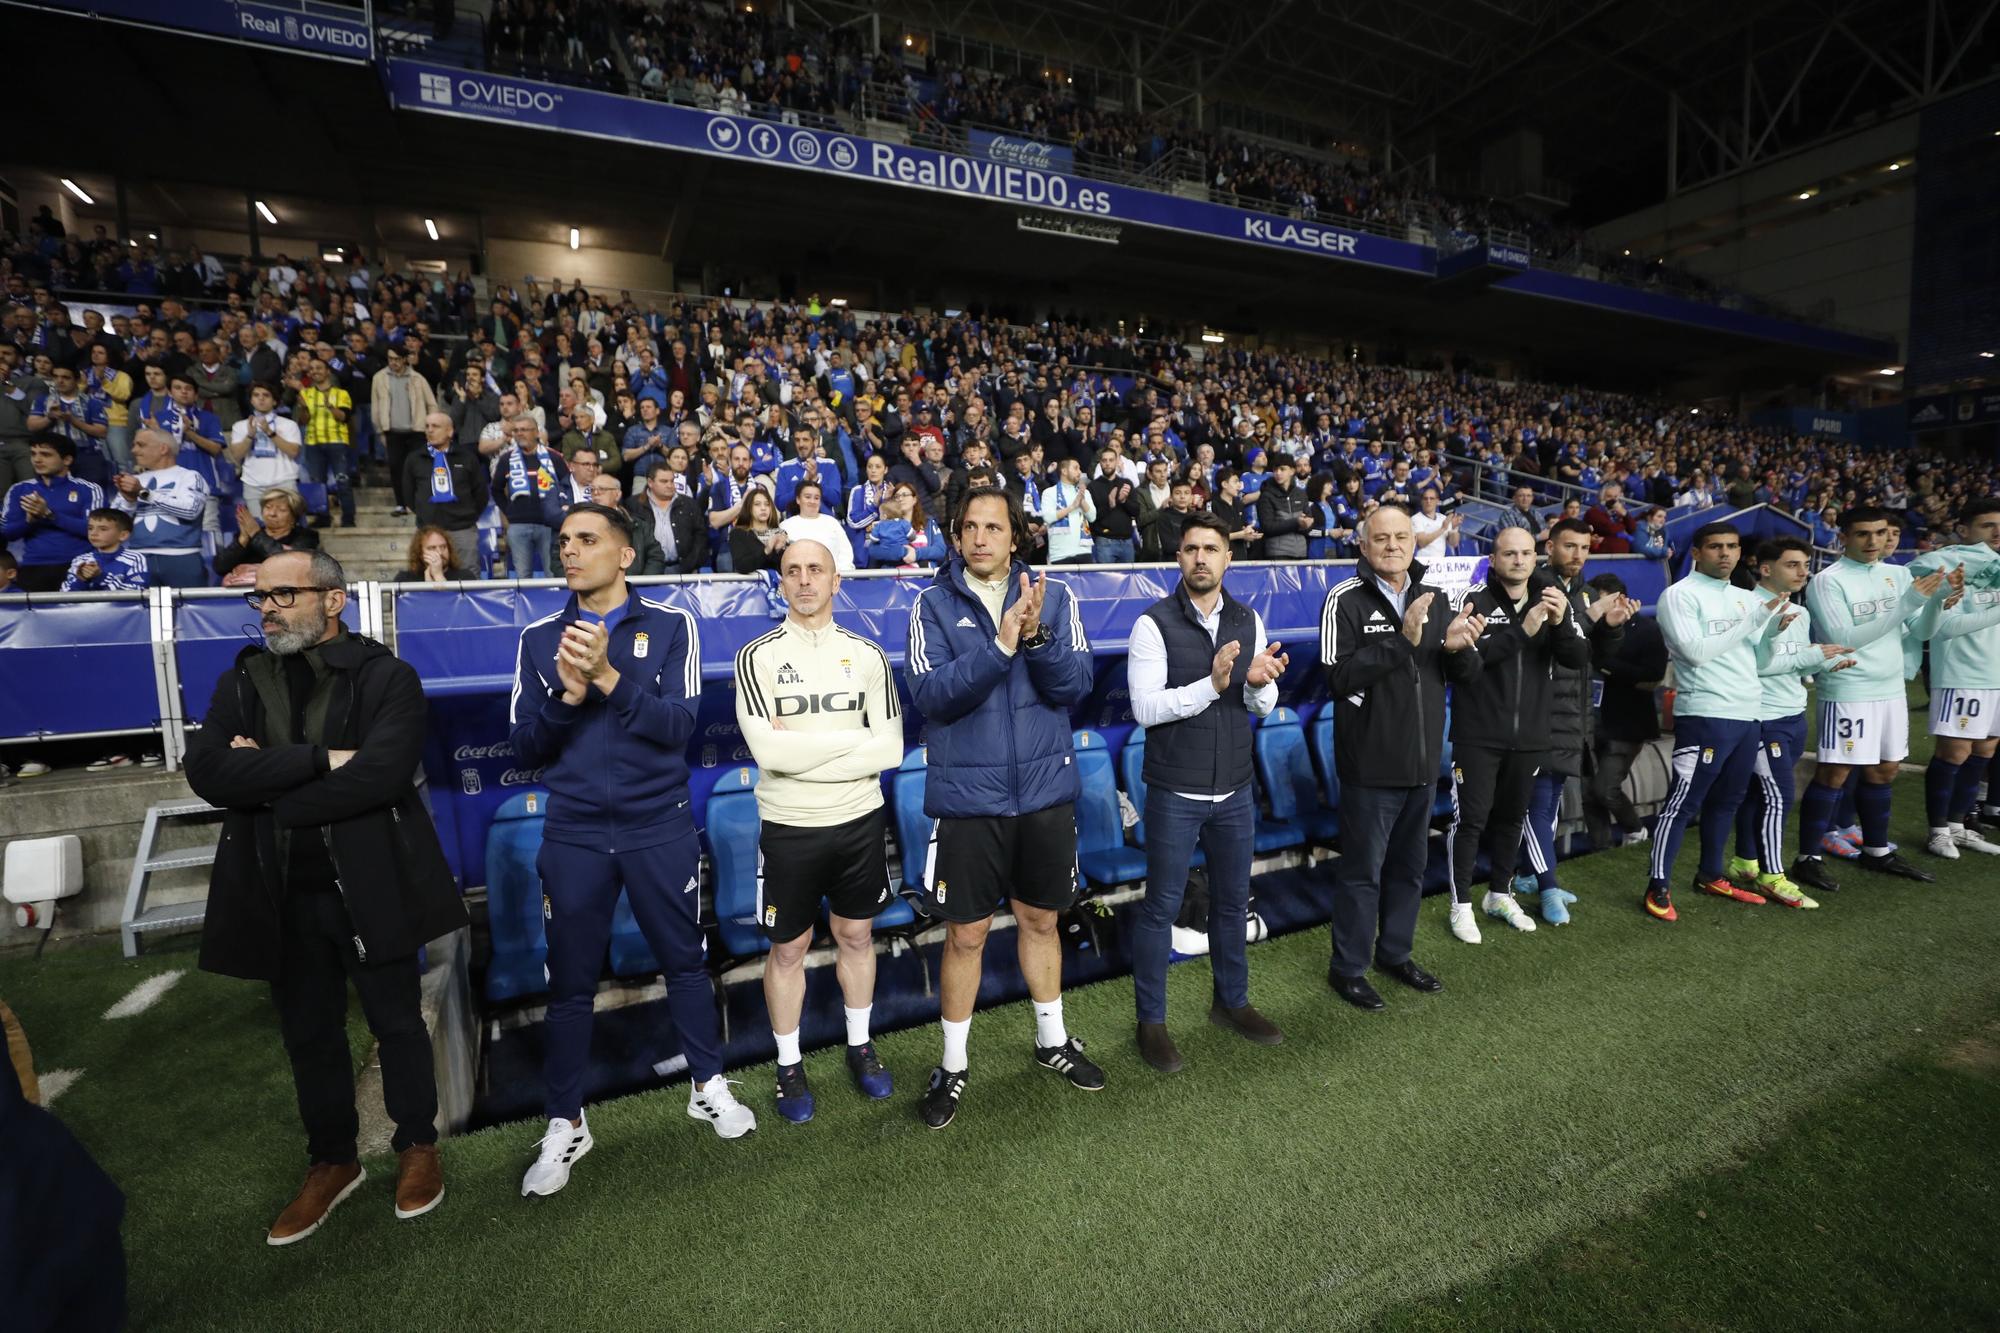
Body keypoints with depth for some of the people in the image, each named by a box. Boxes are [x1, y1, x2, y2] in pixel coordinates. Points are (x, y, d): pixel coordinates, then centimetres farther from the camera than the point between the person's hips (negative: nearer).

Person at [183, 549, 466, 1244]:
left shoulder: (386, 676, -9)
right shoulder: (241, 682, 6)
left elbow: (382, 773, -23)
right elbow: (206, 770, -9)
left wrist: (266, 783, -11)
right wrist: (319, 758, -21)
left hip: (372, 885, -4)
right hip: (281, 893, 5)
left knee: (398, 1022, 11)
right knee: (309, 1034, 18)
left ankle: (417, 1146, 32)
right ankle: (332, 1161, 38)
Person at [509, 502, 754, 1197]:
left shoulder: (670, 626, -2)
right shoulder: (539, 638, 5)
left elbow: (678, 724, -12)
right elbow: (526, 745, 0)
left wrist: (608, 677, -24)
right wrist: (569, 693, -17)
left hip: (660, 828, -1)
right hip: (574, 835, 2)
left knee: (685, 962, 12)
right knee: (570, 982, 11)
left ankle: (708, 1086, 33)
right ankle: (565, 1124, 31)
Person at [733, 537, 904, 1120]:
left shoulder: (867, 653, -1)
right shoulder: (758, 656, -7)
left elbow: (890, 749, -8)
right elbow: (767, 750, -19)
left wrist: (803, 753, -15)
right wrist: (853, 739, -14)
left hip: (859, 821, 2)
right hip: (789, 828, -2)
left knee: (856, 936, 16)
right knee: (789, 949, 12)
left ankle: (860, 1046, 37)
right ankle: (789, 1064, 32)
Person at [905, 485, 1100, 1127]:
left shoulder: (1053, 595, 0)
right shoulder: (934, 603, -5)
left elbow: (1075, 685, -8)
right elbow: (932, 696, -16)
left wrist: (1037, 635, -24)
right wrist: (1001, 645, -25)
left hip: (1046, 790, 2)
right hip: (969, 797, -2)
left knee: (1040, 920, 19)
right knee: (966, 934, 10)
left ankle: (1052, 1039, 42)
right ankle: (952, 1065, 31)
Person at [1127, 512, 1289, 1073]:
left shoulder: (1248, 621, 4)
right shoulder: (1154, 623, -11)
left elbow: (1265, 708, 6)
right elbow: (1145, 708, -18)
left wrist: (1259, 684, -16)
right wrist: (1212, 685, -29)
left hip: (1235, 790, 5)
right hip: (1175, 794, -5)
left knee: (1232, 902, 19)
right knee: (1161, 907, 7)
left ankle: (1231, 1002, 40)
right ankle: (1151, 1020, 25)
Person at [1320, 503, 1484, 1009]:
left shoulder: (1433, 597, 7)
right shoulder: (1346, 599, -12)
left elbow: (1464, 674, 10)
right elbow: (1338, 676, -22)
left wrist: (1459, 647, -12)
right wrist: (1402, 641, -29)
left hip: (1423, 760, 6)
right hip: (1371, 763, -6)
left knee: (1410, 865, 20)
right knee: (1362, 870, 5)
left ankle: (1395, 952, 39)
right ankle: (1347, 967, 22)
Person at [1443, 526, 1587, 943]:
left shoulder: (1553, 600, 6)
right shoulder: (1476, 599, -7)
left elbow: (1579, 658, -4)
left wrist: (1560, 623, -22)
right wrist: (1522, 630, -29)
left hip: (1530, 736, 5)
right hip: (1478, 734, -4)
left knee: (1512, 816, 16)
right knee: (1471, 818, -1)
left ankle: (1500, 894, 32)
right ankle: (1461, 904, 11)